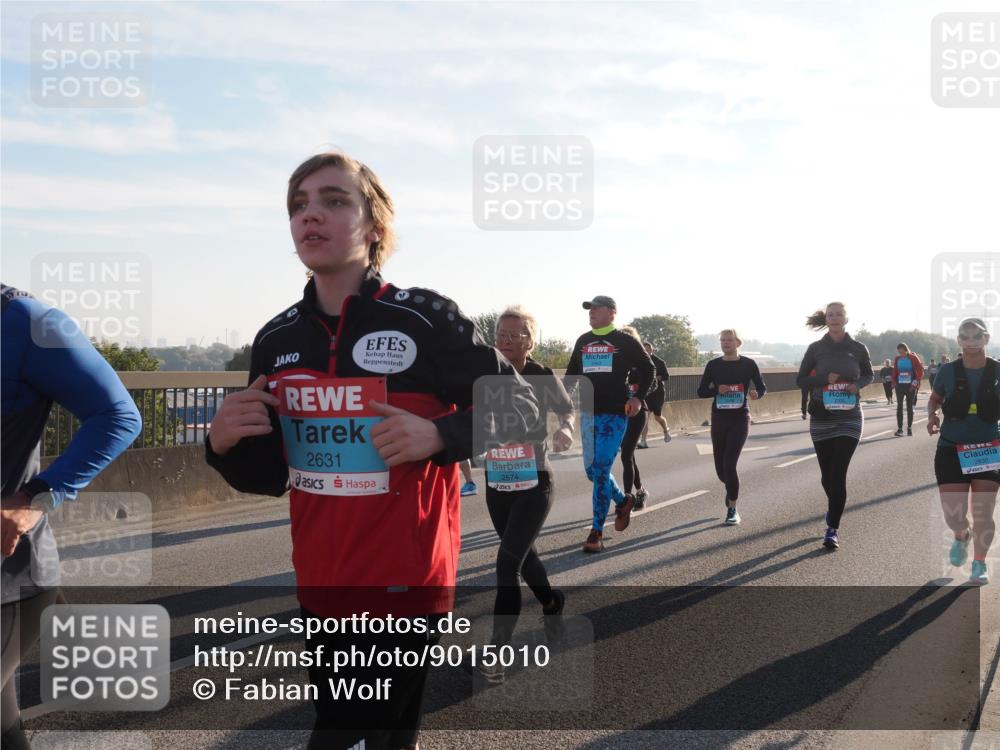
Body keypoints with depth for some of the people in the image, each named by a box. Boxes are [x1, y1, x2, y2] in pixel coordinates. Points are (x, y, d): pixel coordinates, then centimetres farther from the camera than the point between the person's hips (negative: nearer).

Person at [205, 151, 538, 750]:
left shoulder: (426, 319, -12)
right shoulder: (277, 340, 4)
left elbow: (518, 404, -4)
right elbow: (273, 475, 11)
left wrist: (439, 435, -21)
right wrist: (226, 445, -9)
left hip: (404, 582, -5)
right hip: (321, 587, 5)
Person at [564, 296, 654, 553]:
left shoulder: (625, 341, -1)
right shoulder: (583, 341, 12)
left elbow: (648, 368, 7)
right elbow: (572, 374, 22)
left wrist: (638, 397, -4)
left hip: (614, 414, -5)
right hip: (588, 413, 5)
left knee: (601, 471, -11)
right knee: (592, 471, 8)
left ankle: (597, 533, -4)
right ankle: (623, 501, 36)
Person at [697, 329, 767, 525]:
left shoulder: (748, 364, -3)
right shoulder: (713, 365, 2)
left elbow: (762, 387, 3)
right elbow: (701, 392, 2)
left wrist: (756, 394, -21)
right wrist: (717, 389, -17)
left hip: (740, 419, -3)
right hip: (718, 419, 3)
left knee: (729, 464, -14)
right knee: (720, 468, 8)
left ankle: (733, 509, -1)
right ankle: (731, 490, 43)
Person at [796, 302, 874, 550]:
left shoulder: (858, 348, -1)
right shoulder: (816, 348, -1)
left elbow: (869, 375, 13)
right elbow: (801, 379, 4)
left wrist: (858, 384, -9)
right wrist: (825, 379, -14)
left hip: (850, 418, -1)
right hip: (821, 418, 1)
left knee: (839, 473, -10)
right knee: (827, 472, 10)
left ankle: (833, 529, -4)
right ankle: (834, 507, 41)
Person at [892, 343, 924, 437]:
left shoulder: (913, 358, -6)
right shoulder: (897, 359, 4)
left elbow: (920, 371, -5)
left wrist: (915, 382, -11)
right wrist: (894, 382, 1)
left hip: (911, 386, -2)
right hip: (900, 385, 2)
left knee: (909, 407, 6)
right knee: (899, 406, -4)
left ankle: (909, 427, 16)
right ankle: (899, 428, -4)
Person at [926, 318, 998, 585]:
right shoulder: (948, 370, -4)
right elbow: (935, 398, 12)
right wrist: (931, 416, -8)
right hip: (951, 450, 0)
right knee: (954, 516, -2)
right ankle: (962, 536, 35)